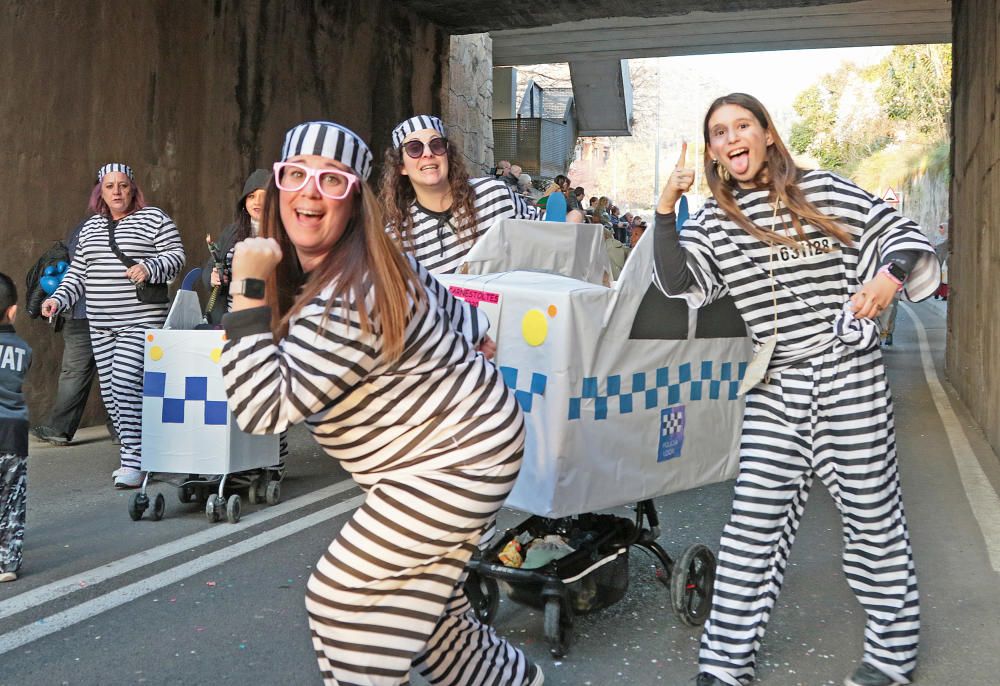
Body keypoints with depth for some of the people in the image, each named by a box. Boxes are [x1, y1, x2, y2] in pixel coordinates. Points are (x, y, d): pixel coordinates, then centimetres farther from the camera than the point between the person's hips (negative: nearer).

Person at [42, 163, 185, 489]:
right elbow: (78, 272, 18)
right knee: (110, 391, 6)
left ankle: (134, 462, -14)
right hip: (101, 324, 7)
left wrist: (149, 267, -24)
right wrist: (58, 299, 4)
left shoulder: (154, 218, 1)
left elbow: (175, 255, -6)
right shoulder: (91, 227, 18)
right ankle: (131, 456, 17)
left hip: (142, 320, -6)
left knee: (125, 382, -18)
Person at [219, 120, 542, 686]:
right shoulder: (366, 263, 0)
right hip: (459, 445, 10)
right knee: (421, 603, 20)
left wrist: (248, 291, -30)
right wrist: (471, 336, 33)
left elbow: (265, 407, -30)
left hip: (460, 460, -10)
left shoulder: (348, 299, -30)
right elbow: (439, 298, 17)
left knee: (343, 597, -6)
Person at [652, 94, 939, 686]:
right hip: (775, 390, 2)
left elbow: (904, 235, 5)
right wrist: (666, 207, -14)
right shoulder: (715, 223, 9)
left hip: (851, 378, -2)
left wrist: (890, 276, -15)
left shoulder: (824, 192, 1)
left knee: (873, 514, 7)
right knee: (753, 524, 1)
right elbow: (676, 282, -5)